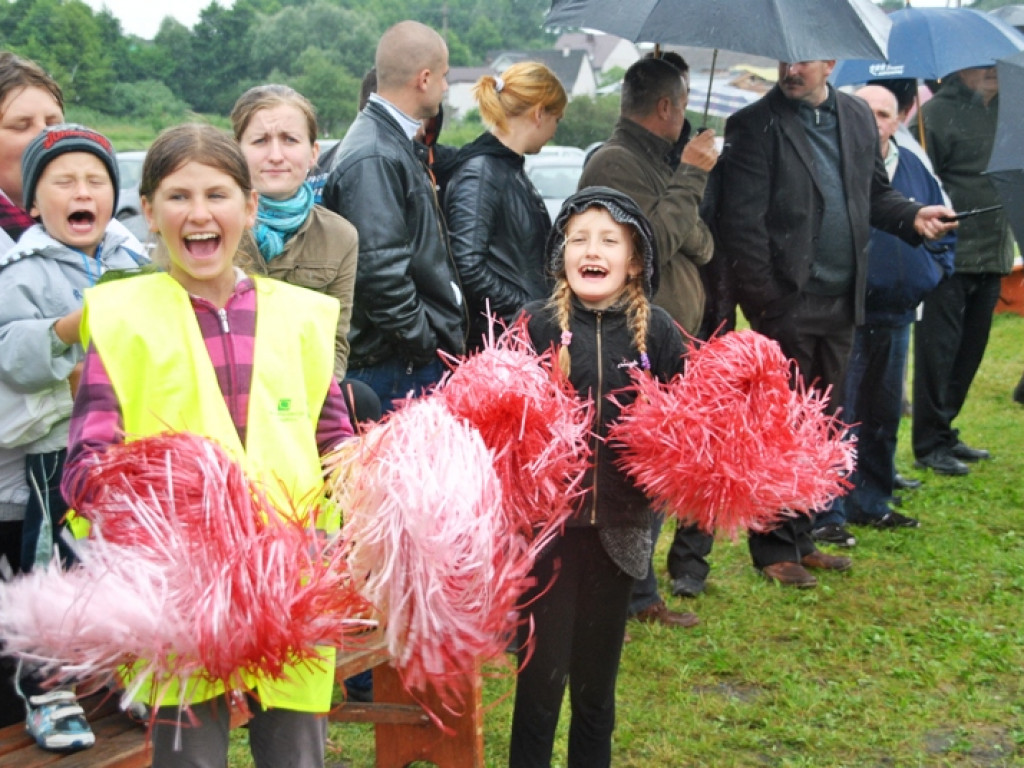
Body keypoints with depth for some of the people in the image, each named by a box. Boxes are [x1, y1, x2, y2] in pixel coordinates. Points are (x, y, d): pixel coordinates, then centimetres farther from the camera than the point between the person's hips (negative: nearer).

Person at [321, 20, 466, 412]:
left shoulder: (398, 145, 15)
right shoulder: (373, 158, -16)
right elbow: (380, 271, -22)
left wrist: (444, 343, 16)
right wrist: (425, 349, -15)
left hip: (424, 362, 9)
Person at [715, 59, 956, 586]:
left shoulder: (856, 117, 10)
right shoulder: (755, 126, -7)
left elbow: (874, 192, 19)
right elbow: (741, 221, -11)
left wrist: (912, 216, -2)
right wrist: (763, 299, -15)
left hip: (840, 304, 6)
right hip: (787, 303, -6)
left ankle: (803, 537, 26)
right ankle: (774, 549, 12)